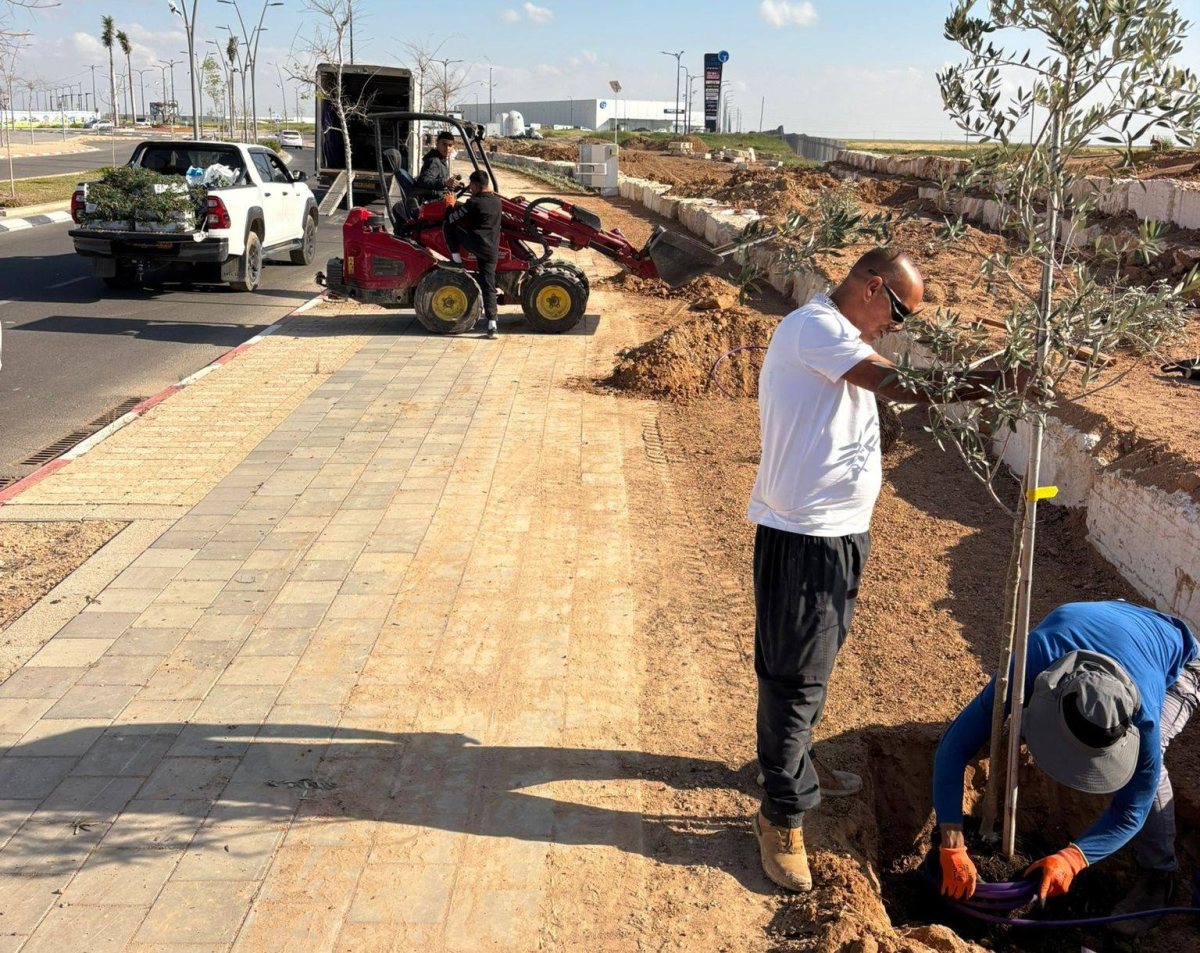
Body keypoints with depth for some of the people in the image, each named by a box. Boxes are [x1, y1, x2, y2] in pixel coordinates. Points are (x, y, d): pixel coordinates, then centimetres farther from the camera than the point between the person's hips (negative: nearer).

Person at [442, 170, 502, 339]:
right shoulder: (496, 202, 13)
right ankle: (492, 324, -5)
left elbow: (451, 218, -3)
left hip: (476, 244, -6)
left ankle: (456, 259, 12)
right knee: (488, 286, 5)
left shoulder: (473, 203, -6)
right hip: (492, 251, 6)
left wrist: (454, 206, 18)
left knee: (448, 225, 11)